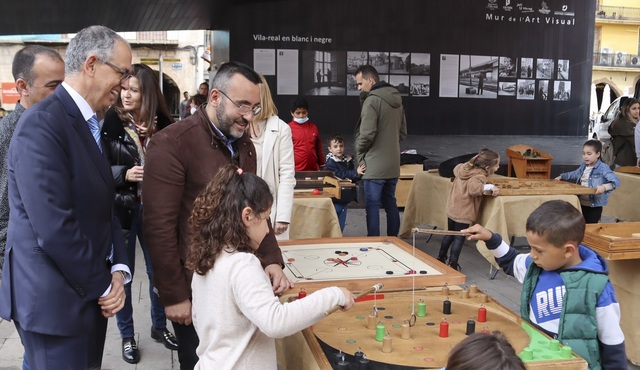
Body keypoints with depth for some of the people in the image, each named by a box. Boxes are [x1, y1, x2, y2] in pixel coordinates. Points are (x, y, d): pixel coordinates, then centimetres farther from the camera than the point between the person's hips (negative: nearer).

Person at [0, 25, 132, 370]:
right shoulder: (42, 123, -20)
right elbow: (55, 229, -25)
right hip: (55, 299, -8)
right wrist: (103, 285, -13)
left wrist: (118, 269, -4)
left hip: (88, 292, 9)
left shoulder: (88, 124, 10)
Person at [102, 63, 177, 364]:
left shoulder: (162, 124, -3)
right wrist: (124, 174, -24)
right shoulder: (109, 122, -9)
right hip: (121, 209, -2)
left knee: (158, 270, 14)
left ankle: (159, 326, 35)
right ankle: (127, 336, 27)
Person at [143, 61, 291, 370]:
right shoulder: (171, 144, -17)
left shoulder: (245, 145, 8)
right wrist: (173, 295, -16)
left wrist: (272, 260, -1)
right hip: (194, 288, -6)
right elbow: (159, 226, -18)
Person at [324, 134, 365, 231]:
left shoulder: (347, 161, 10)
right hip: (334, 200, -6)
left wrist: (359, 174, -7)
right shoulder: (330, 162, -10)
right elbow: (340, 175, -21)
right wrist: (355, 173, -26)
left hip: (344, 199, 6)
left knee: (341, 226, 13)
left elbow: (353, 179, 12)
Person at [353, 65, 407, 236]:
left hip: (375, 164, -8)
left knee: (372, 206, -2)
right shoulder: (397, 99, 12)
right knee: (390, 204, 15)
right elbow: (402, 132, 18)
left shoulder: (372, 100, -16)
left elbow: (366, 134, -20)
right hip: (393, 163, 8)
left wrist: (360, 154, -3)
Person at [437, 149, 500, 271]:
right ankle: (453, 264, 8)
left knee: (450, 234, 23)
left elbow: (456, 169, 28)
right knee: (459, 238, 3)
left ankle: (441, 257, 35)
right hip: (463, 214, -8)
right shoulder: (479, 177, -20)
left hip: (452, 209, 8)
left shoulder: (464, 168, 6)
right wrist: (490, 186, -38)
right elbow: (474, 188, -40)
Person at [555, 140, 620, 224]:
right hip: (581, 204, 7)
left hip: (595, 206, -7)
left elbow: (616, 181, -27)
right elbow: (574, 174, 30)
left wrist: (604, 187, -45)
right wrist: (561, 177, 23)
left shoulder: (603, 168, -16)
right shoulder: (584, 166, 8)